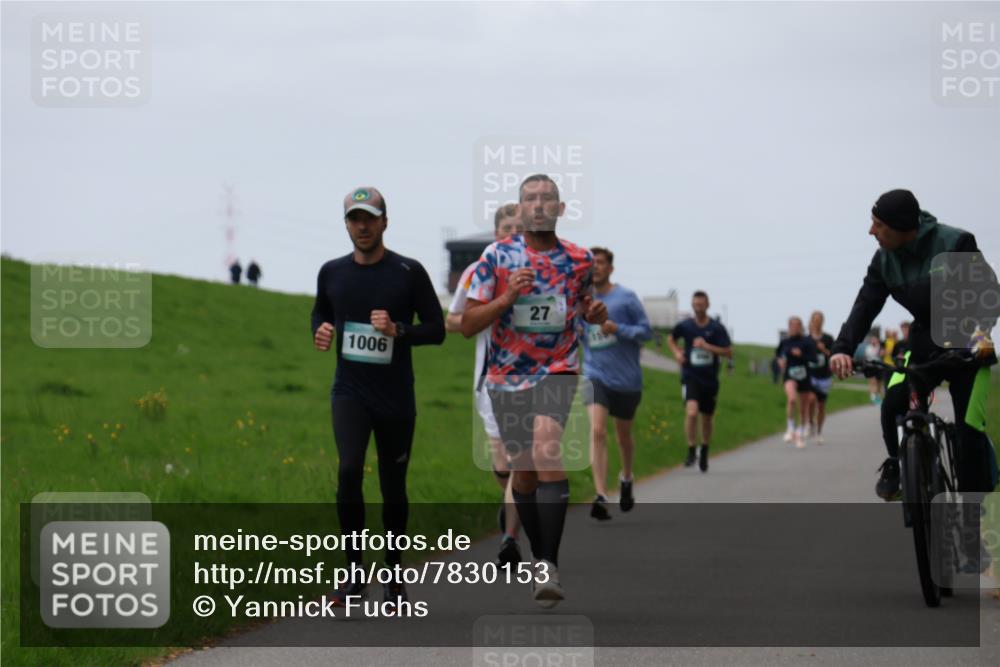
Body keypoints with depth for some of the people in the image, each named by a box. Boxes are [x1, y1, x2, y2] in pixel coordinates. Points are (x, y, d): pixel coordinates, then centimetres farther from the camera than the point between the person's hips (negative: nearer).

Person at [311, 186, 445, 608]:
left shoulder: (409, 273, -4)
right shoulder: (332, 272, 5)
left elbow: (437, 329, -1)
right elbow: (320, 311, 24)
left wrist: (398, 330, -19)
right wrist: (320, 331, 1)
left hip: (396, 397, -1)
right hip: (350, 391, 1)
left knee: (393, 489, 7)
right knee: (348, 470, -21)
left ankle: (393, 576, 26)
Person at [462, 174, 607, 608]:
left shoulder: (580, 260, 2)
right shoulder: (497, 256, -3)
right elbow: (467, 324, -4)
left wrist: (595, 313, -2)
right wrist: (506, 298, -20)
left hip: (557, 369, -2)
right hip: (507, 376, 2)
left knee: (546, 447, -26)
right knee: (523, 471, 9)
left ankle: (550, 566, -28)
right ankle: (539, 558, 30)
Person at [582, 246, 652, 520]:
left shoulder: (626, 298, -5)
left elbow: (646, 331, -6)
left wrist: (618, 329, -20)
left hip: (627, 379, -1)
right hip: (596, 375, 1)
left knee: (623, 435, 15)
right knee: (597, 431, -19)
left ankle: (626, 479, 46)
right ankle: (601, 497, -25)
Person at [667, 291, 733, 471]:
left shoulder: (717, 328, -4)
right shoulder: (685, 326, -2)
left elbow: (729, 353, -7)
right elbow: (671, 339, 19)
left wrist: (707, 346, -18)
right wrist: (677, 352, -2)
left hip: (710, 380, 1)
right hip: (690, 377, -1)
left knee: (707, 418, 13)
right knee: (691, 411, -24)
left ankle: (704, 454, 35)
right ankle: (691, 451, -12)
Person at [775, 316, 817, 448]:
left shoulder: (807, 342, -6)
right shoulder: (785, 342, 3)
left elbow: (814, 358, -14)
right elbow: (778, 352, 24)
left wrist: (801, 355, -25)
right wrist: (780, 360, 7)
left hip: (804, 376, 0)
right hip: (790, 375, 0)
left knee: (803, 408, 11)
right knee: (791, 399, -29)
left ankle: (801, 433, 32)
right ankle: (790, 428, -16)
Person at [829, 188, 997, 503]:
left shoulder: (955, 244, -20)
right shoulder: (884, 259, -4)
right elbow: (865, 305, -9)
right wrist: (842, 348, -26)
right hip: (924, 344, 4)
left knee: (969, 430, -13)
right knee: (893, 405, -20)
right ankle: (897, 463, 7)